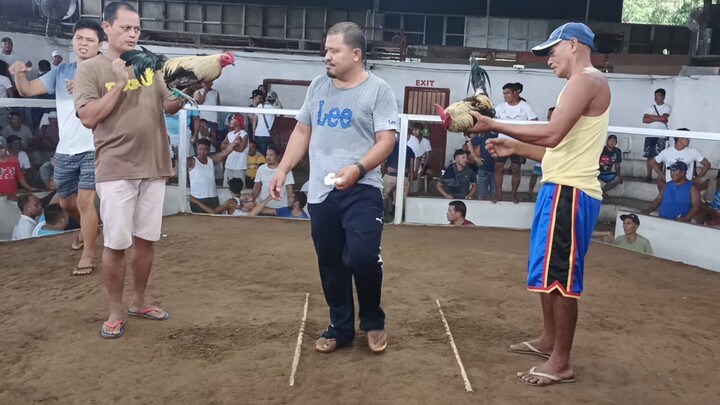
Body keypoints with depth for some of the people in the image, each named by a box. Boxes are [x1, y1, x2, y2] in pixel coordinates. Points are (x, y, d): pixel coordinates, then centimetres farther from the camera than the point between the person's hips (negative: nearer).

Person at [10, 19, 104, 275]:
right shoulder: (61, 72, 10)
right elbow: (28, 90, 4)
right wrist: (19, 75, -17)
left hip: (93, 148, -5)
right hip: (65, 150, 6)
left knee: (85, 200, -12)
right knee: (66, 202, 18)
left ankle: (88, 256, 0)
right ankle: (88, 229, 47)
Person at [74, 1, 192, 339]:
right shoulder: (90, 68, -2)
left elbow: (169, 107, 8)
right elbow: (88, 117, -12)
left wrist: (182, 94, -13)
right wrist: (121, 82, -16)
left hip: (153, 167, 4)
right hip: (116, 170, -4)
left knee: (146, 238, 13)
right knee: (116, 243, 1)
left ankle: (137, 302, 29)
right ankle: (115, 313, 17)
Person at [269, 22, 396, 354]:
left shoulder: (378, 90, -4)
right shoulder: (318, 86, 13)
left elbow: (386, 140, -11)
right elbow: (302, 131, 18)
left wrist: (358, 169, -26)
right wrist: (282, 170, 11)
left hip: (362, 190, -5)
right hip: (320, 192, 5)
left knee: (363, 257, -15)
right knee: (331, 265, 9)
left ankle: (373, 321, 11)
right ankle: (340, 328, 25)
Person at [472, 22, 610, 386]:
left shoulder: (588, 79, -11)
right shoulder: (580, 85, 22)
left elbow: (552, 135, -24)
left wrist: (493, 125, -20)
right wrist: (514, 148, 16)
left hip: (569, 192, -11)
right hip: (559, 189, 11)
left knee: (559, 275, -6)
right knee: (548, 271, 18)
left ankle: (561, 363, 3)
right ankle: (548, 340, 32)